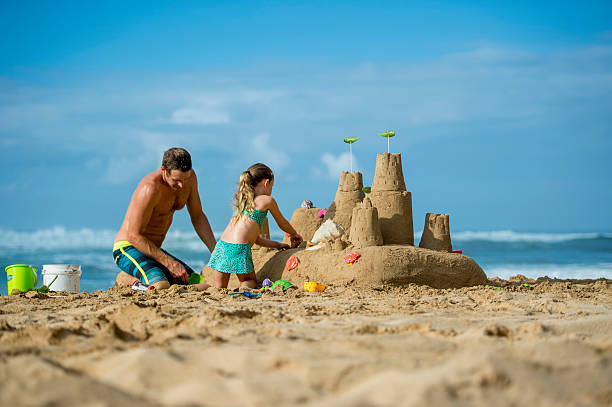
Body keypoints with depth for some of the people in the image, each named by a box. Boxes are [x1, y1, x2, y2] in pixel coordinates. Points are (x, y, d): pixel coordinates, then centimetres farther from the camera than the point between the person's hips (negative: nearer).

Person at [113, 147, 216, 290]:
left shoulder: (189, 176, -3)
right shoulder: (150, 188, -27)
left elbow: (198, 217, 10)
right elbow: (134, 236, -24)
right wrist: (169, 262, -25)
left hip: (154, 250, 9)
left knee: (202, 285, 4)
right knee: (161, 287, -35)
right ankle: (129, 280, -1)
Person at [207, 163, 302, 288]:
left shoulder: (243, 201, 25)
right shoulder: (267, 200, 4)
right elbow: (282, 223, 22)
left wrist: (277, 245, 40)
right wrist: (295, 235, 43)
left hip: (221, 245, 6)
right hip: (239, 248, -6)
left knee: (219, 288, 14)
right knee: (251, 282, 17)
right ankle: (244, 288, -15)